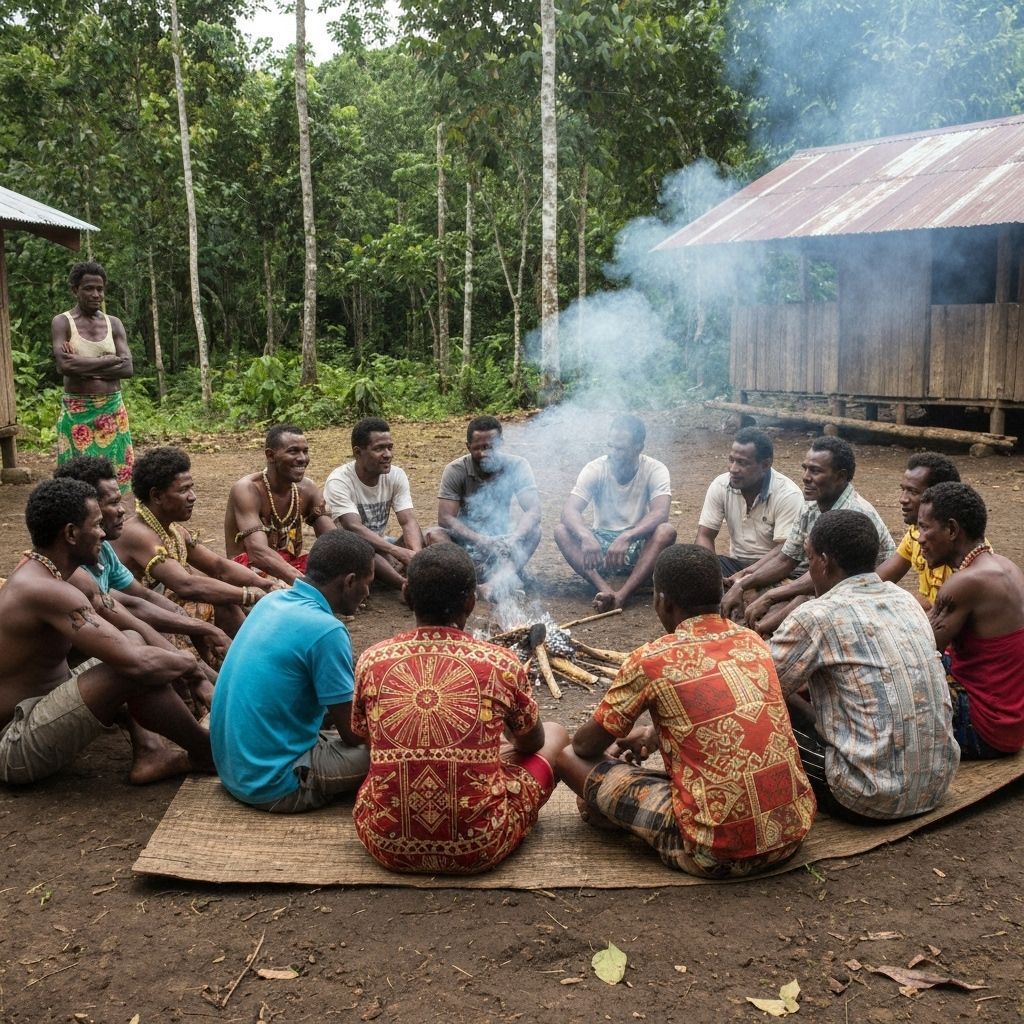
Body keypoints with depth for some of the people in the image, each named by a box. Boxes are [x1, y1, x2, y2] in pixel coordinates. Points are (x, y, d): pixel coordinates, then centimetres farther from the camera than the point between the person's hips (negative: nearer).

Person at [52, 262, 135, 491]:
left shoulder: (114, 323, 9)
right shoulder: (62, 322, -2)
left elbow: (127, 368, -3)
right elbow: (64, 365, -19)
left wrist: (84, 367, -12)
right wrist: (109, 360, -12)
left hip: (113, 411, 3)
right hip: (77, 412, -3)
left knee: (114, 472, 5)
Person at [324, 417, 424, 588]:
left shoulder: (397, 475, -7)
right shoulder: (339, 481, -22)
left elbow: (409, 522, -17)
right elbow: (354, 529, -34)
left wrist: (416, 554, -40)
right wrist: (400, 553, -47)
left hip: (381, 545, 6)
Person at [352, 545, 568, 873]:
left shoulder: (373, 660, -5)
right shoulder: (501, 663, -10)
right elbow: (532, 743, 10)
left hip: (387, 845, 3)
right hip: (478, 849, -3)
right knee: (555, 734, 20)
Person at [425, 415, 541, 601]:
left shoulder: (516, 466, -13)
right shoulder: (455, 471, -15)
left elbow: (533, 511, -23)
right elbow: (445, 518, -23)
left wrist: (513, 540, -44)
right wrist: (479, 540, -40)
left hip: (500, 538, 1)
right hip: (465, 539, 0)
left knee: (533, 531, -27)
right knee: (434, 534, -29)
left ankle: (499, 581, -51)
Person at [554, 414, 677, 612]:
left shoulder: (655, 470, -11)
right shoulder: (595, 469, -8)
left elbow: (660, 514, -27)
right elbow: (569, 510, -20)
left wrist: (626, 537, -43)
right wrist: (586, 536, -42)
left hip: (638, 545, -1)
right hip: (600, 544, 1)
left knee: (666, 531, -32)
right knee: (561, 531, -25)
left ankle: (622, 594, -43)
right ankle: (605, 589, -41)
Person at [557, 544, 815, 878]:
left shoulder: (651, 660, -10)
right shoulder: (752, 641, 6)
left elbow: (586, 745, 3)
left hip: (716, 853, -6)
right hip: (794, 830, 6)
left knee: (569, 757, 3)